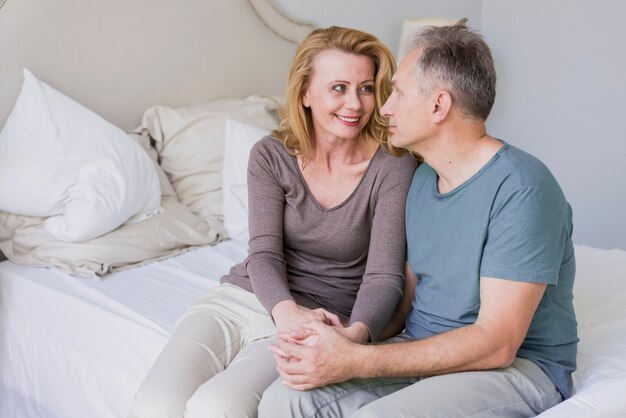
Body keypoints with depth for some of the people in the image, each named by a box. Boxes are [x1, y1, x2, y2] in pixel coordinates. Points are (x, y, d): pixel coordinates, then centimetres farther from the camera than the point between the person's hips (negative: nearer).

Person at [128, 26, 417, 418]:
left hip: (319, 318, -3)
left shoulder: (392, 168, -8)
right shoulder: (271, 155, 1)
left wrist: (356, 334, -35)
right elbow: (265, 254, -7)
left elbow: (384, 275, -12)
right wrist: (287, 310, -30)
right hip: (243, 295, 3)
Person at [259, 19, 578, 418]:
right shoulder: (423, 178, 9)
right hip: (424, 353, 7)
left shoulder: (521, 188, -19)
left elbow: (498, 344, -23)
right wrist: (346, 341, -9)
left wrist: (356, 361, -25)